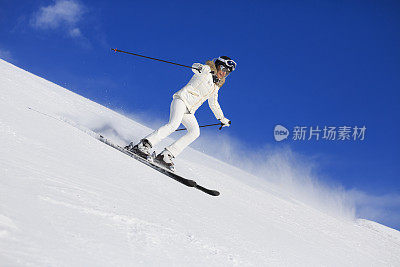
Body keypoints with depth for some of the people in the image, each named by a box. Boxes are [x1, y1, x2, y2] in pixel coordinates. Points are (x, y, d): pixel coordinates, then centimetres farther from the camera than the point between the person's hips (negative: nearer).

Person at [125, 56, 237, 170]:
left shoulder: (215, 87, 23)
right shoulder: (206, 70, 2)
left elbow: (214, 104, 35)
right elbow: (195, 67, -20)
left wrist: (222, 118, 37)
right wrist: (199, 67, -43)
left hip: (188, 111, 7)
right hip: (182, 99, -7)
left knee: (195, 132, -16)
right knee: (173, 124, -29)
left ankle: (166, 155, -20)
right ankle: (143, 145, -32)